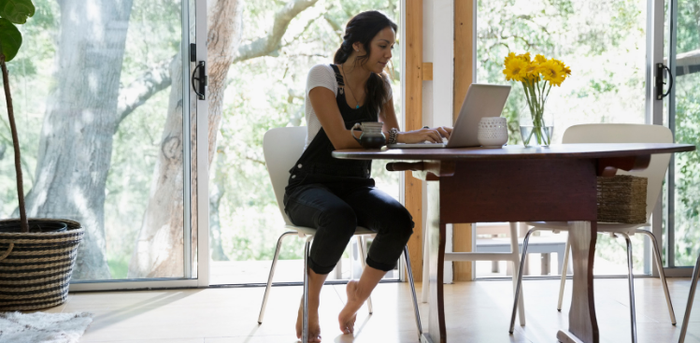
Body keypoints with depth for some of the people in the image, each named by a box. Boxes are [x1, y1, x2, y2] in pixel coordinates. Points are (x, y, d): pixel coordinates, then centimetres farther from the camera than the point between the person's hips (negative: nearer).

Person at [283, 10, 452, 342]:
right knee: (340, 218, -40)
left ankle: (359, 292, 1)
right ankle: (309, 303, -12)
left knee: (400, 220, -28)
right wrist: (400, 136, -28)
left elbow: (394, 137, 6)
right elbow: (341, 139, -22)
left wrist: (426, 134, -15)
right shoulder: (323, 75, -10)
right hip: (310, 186, -5)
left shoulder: (380, 85, 9)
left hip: (357, 186, 5)